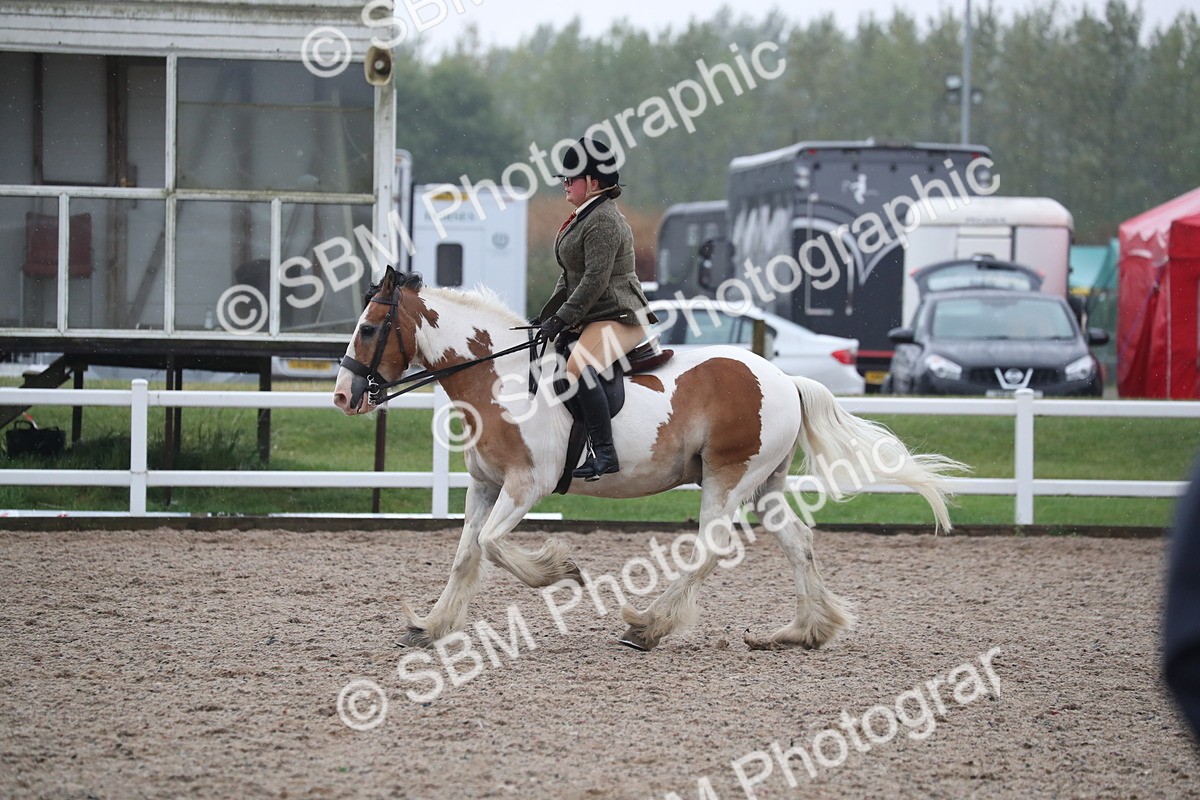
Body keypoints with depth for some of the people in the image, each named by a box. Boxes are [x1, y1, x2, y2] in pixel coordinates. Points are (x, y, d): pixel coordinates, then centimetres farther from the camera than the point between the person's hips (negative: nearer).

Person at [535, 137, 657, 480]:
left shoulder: (603, 221, -16)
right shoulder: (584, 218, 17)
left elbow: (595, 279, -23)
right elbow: (570, 275, 23)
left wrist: (562, 318, -21)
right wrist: (548, 315, 14)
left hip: (618, 317, -12)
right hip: (592, 319, 12)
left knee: (579, 366, -34)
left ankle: (604, 452, -38)